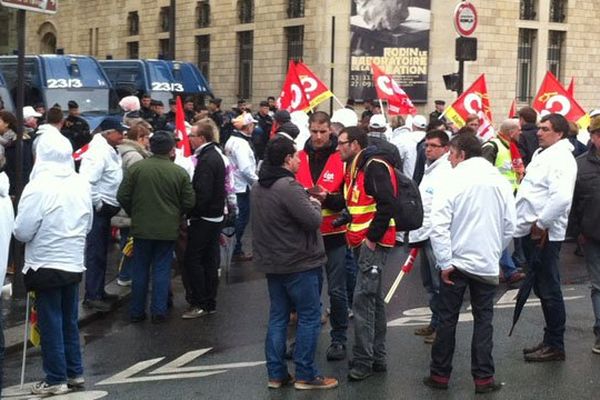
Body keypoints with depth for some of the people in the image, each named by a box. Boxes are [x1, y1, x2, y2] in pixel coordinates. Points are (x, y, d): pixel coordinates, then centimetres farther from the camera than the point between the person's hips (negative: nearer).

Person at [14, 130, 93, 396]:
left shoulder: (38, 187, -19)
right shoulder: (82, 184, 0)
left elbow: (22, 232, -15)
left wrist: (42, 232, 5)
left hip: (46, 265, -6)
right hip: (74, 263, 6)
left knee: (50, 323, 4)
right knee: (70, 321, 17)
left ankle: (56, 379, 10)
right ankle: (75, 372, 25)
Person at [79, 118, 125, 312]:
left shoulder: (109, 150, 12)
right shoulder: (99, 152, -19)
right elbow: (87, 181, -29)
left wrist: (109, 206, 13)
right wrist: (97, 204, -20)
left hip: (106, 210, 10)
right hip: (98, 210, -10)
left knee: (101, 253, 17)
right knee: (95, 254, -6)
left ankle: (99, 291, 27)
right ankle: (92, 296, -2)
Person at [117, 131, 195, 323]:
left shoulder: (136, 168, -7)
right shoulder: (180, 173, -8)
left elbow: (123, 197, -5)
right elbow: (189, 202, -4)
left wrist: (134, 214, 12)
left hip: (141, 228, 1)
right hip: (168, 230, -1)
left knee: (140, 270, 11)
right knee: (162, 270, 8)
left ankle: (136, 311, 17)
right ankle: (158, 312, 8)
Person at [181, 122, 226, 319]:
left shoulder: (206, 160, -19)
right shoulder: (215, 155, 13)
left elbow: (202, 193, -25)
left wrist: (191, 213, -15)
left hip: (203, 219, -10)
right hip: (216, 216, 10)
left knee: (192, 260, -4)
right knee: (209, 260, 13)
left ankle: (200, 303, -1)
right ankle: (209, 303, 20)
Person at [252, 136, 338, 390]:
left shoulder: (258, 187, 8)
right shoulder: (288, 187, -22)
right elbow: (313, 221, -22)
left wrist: (306, 201, 6)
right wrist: (315, 205, -1)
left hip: (272, 262, 9)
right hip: (298, 263, -9)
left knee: (278, 317, 12)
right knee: (309, 317, 1)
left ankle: (276, 373, 16)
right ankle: (305, 375, 6)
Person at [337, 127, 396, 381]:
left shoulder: (375, 166, -14)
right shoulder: (354, 169, 15)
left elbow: (387, 204, -22)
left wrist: (372, 238, -18)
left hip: (373, 242, -10)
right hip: (360, 242, 10)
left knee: (363, 299, -11)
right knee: (373, 298, 13)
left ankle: (363, 360, -6)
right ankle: (377, 357, 20)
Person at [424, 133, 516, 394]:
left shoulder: (453, 181, -11)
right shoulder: (500, 181, 1)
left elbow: (438, 225, -16)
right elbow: (509, 226, 5)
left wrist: (445, 262, -10)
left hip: (456, 262, -2)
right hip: (488, 264, 3)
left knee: (447, 319, 7)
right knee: (483, 320, 8)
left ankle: (440, 375, 15)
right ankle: (483, 378, 8)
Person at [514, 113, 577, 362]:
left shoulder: (561, 159, -15)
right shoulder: (542, 154, 16)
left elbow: (561, 197, -29)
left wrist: (541, 224, -21)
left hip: (544, 234, -10)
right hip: (532, 231, 10)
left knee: (549, 291, -2)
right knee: (542, 288, 16)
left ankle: (555, 346, 6)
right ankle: (550, 341, 26)